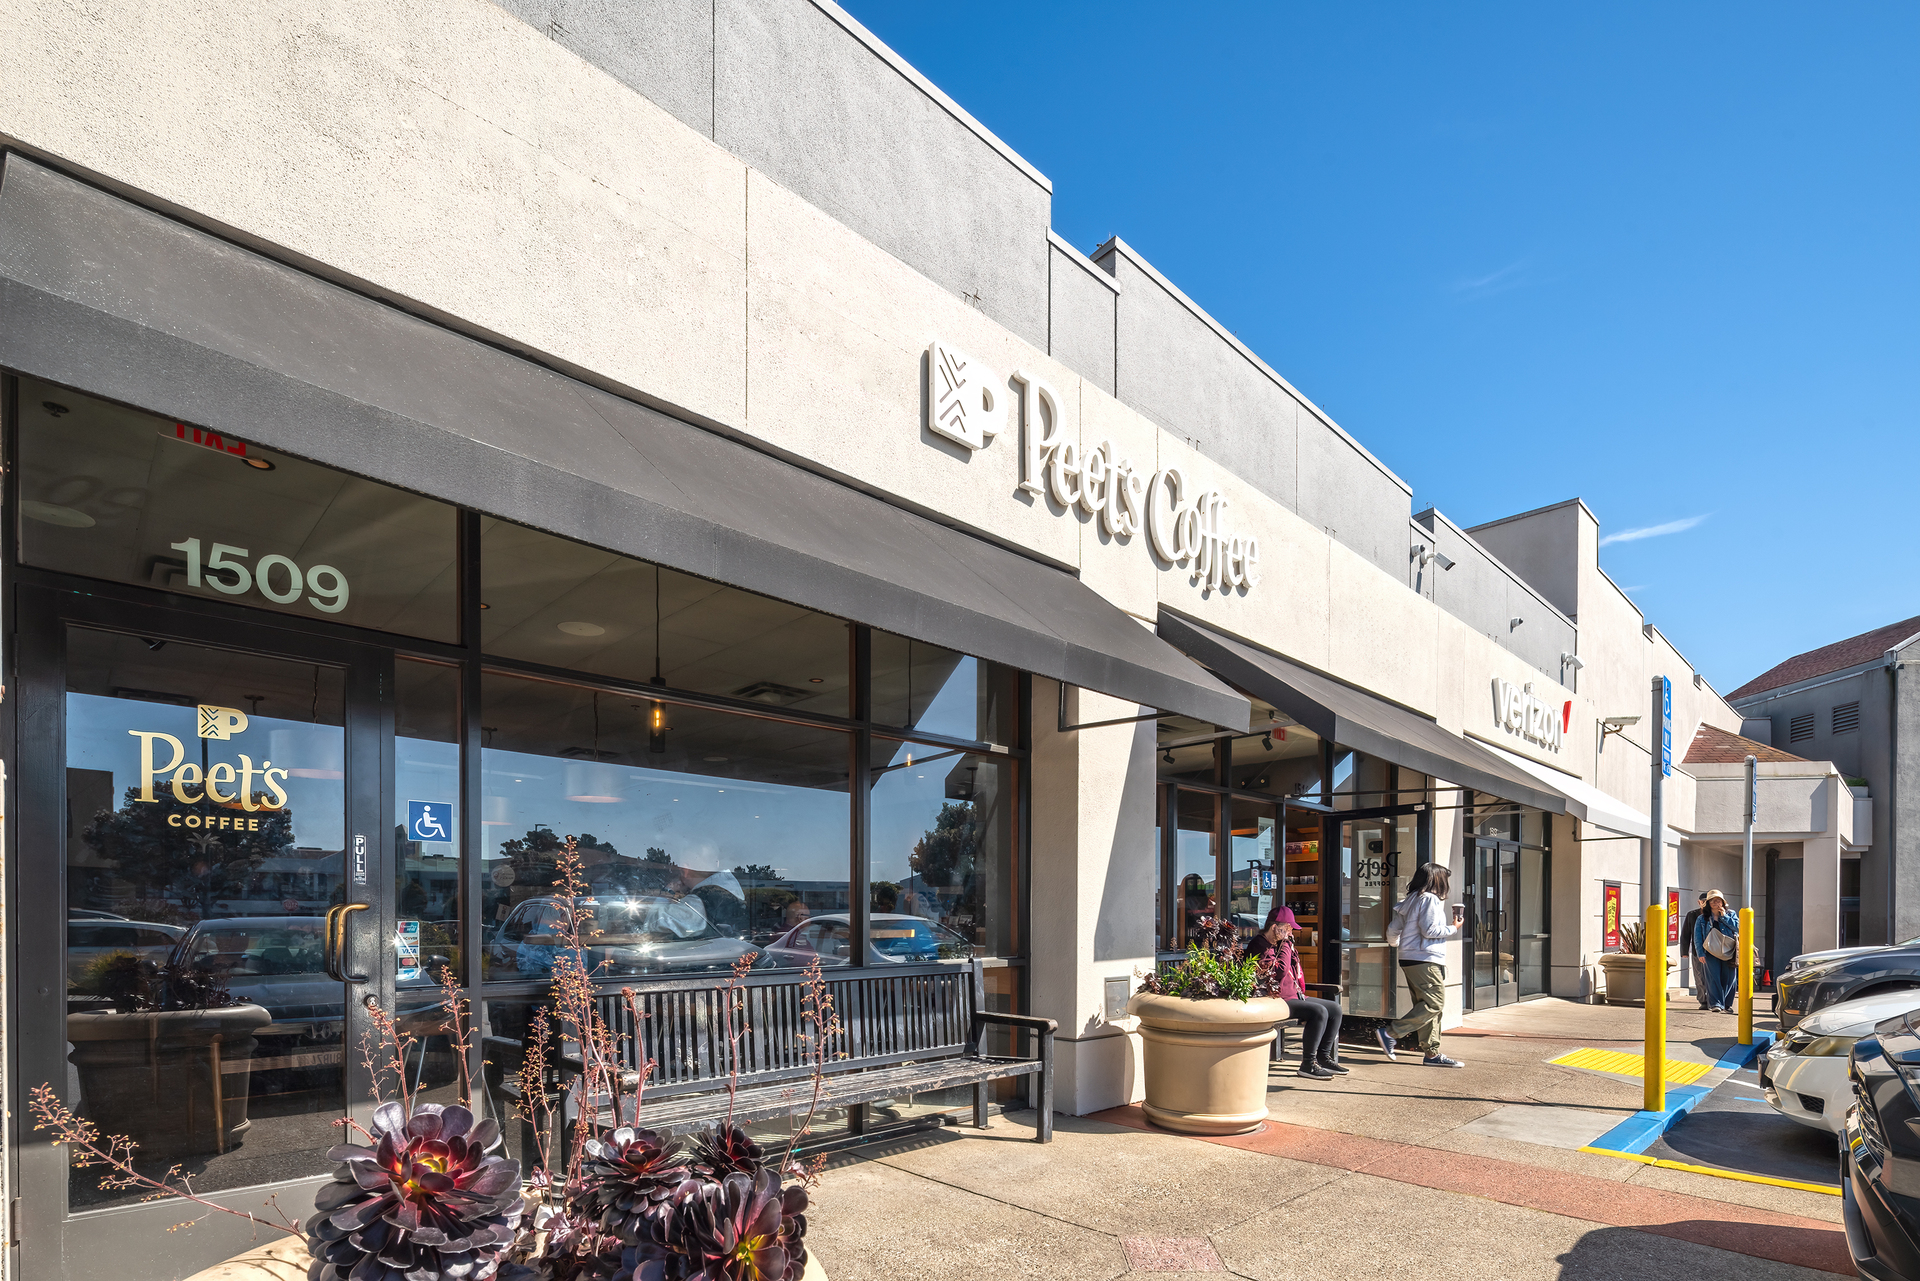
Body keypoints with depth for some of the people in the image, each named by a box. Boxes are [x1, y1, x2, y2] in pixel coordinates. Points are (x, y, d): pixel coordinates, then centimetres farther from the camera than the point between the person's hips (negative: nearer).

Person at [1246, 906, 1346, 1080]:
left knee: (1334, 1008, 5)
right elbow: (1281, 969, -24)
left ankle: (1323, 1057, 11)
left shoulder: (1280, 943, 19)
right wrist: (1285, 944, -15)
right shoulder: (1259, 946, -13)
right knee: (1319, 1011, -26)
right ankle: (1308, 1064, -18)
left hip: (1293, 996, 11)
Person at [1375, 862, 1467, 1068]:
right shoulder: (1430, 899, -9)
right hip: (1426, 961, -10)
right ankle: (1390, 1032, -14)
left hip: (1409, 959, 10)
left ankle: (1431, 1053, 10)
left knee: (1425, 1006, 10)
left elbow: (1392, 931, 16)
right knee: (1434, 1003, -10)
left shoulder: (1409, 900, 17)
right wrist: (1453, 928, -1)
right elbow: (1429, 930, -17)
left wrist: (1398, 945, 37)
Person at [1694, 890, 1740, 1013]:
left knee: (1728, 978, 1)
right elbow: (1697, 937, 5)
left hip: (1728, 952, 1)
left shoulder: (1730, 915, 14)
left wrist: (1724, 916, -4)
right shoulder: (1702, 919, 12)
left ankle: (1727, 1005, 14)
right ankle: (1716, 1004, -14)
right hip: (1711, 951, -1)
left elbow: (1737, 927, -4)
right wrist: (1700, 953, -5)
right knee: (1713, 977, -11)